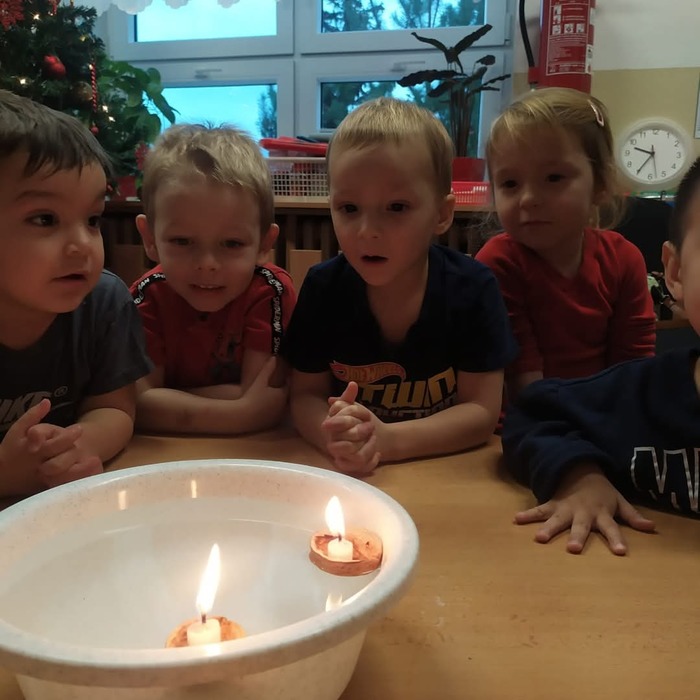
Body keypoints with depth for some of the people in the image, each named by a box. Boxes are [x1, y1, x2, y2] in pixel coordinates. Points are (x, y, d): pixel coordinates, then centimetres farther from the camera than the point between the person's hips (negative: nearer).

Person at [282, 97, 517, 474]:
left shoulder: (473, 288, -12)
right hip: (350, 476, 2)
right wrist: (336, 435, -26)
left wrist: (386, 440, -25)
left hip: (448, 470, -2)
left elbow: (481, 411, -11)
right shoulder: (323, 286, -8)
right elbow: (305, 395, -3)